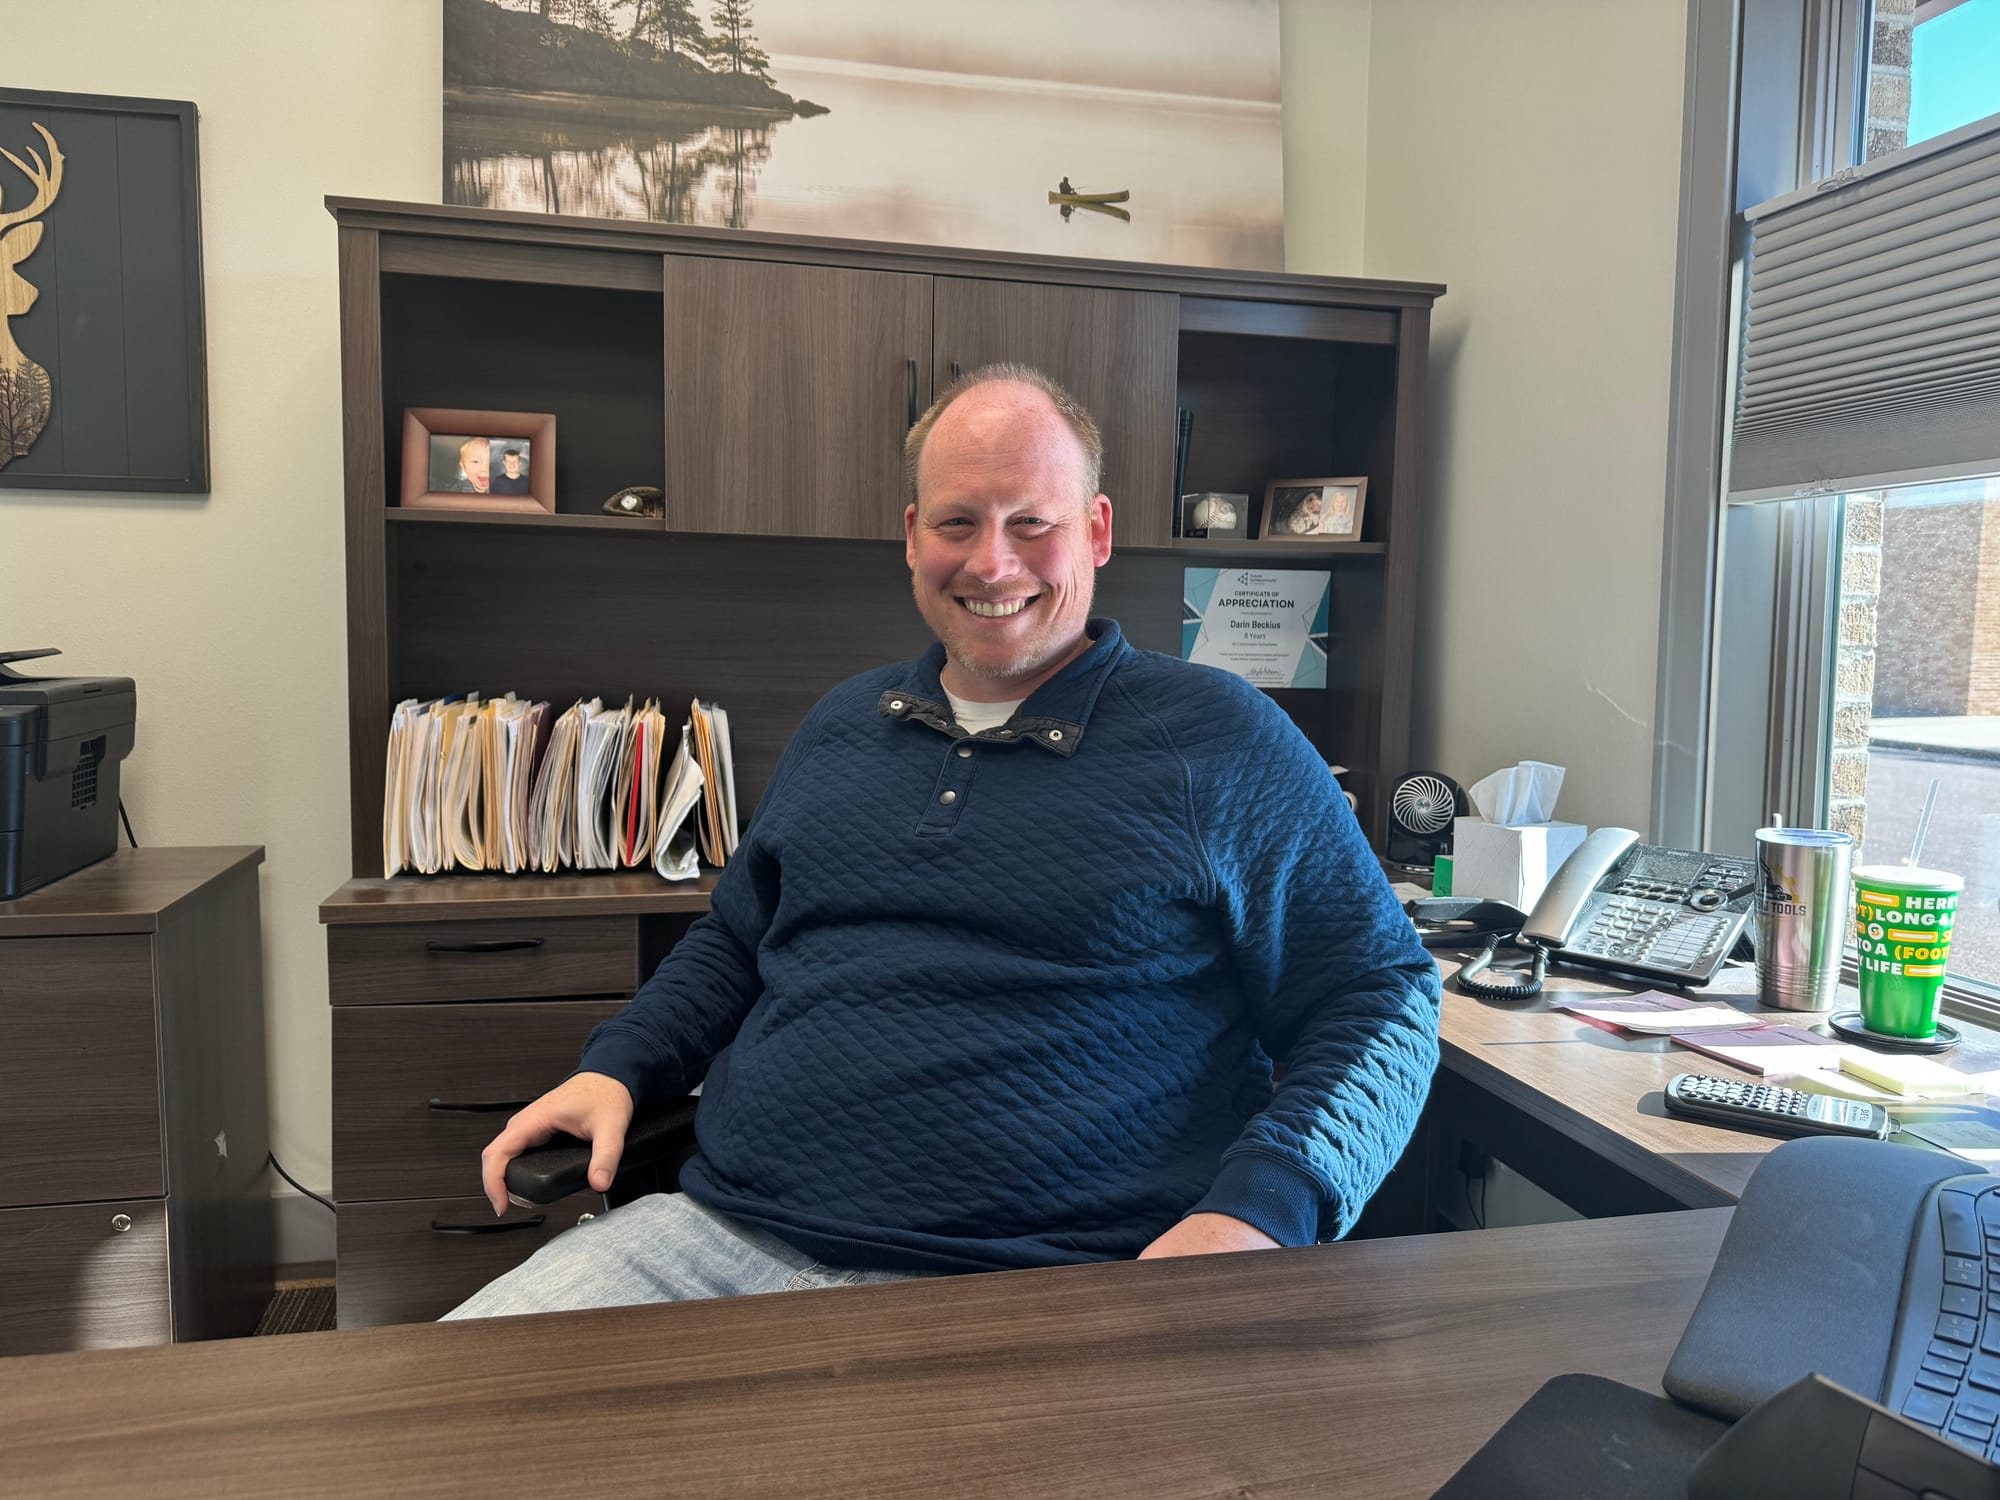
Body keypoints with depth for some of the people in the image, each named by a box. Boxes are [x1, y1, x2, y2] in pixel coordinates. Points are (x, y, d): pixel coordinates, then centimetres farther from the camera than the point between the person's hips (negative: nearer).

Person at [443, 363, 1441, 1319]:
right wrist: (616, 1066, 9)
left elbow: (1384, 995, -3)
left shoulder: (1224, 742, -2)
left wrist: (1258, 1212, -19)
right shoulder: (843, 724, 15)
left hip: (1032, 1287, -2)